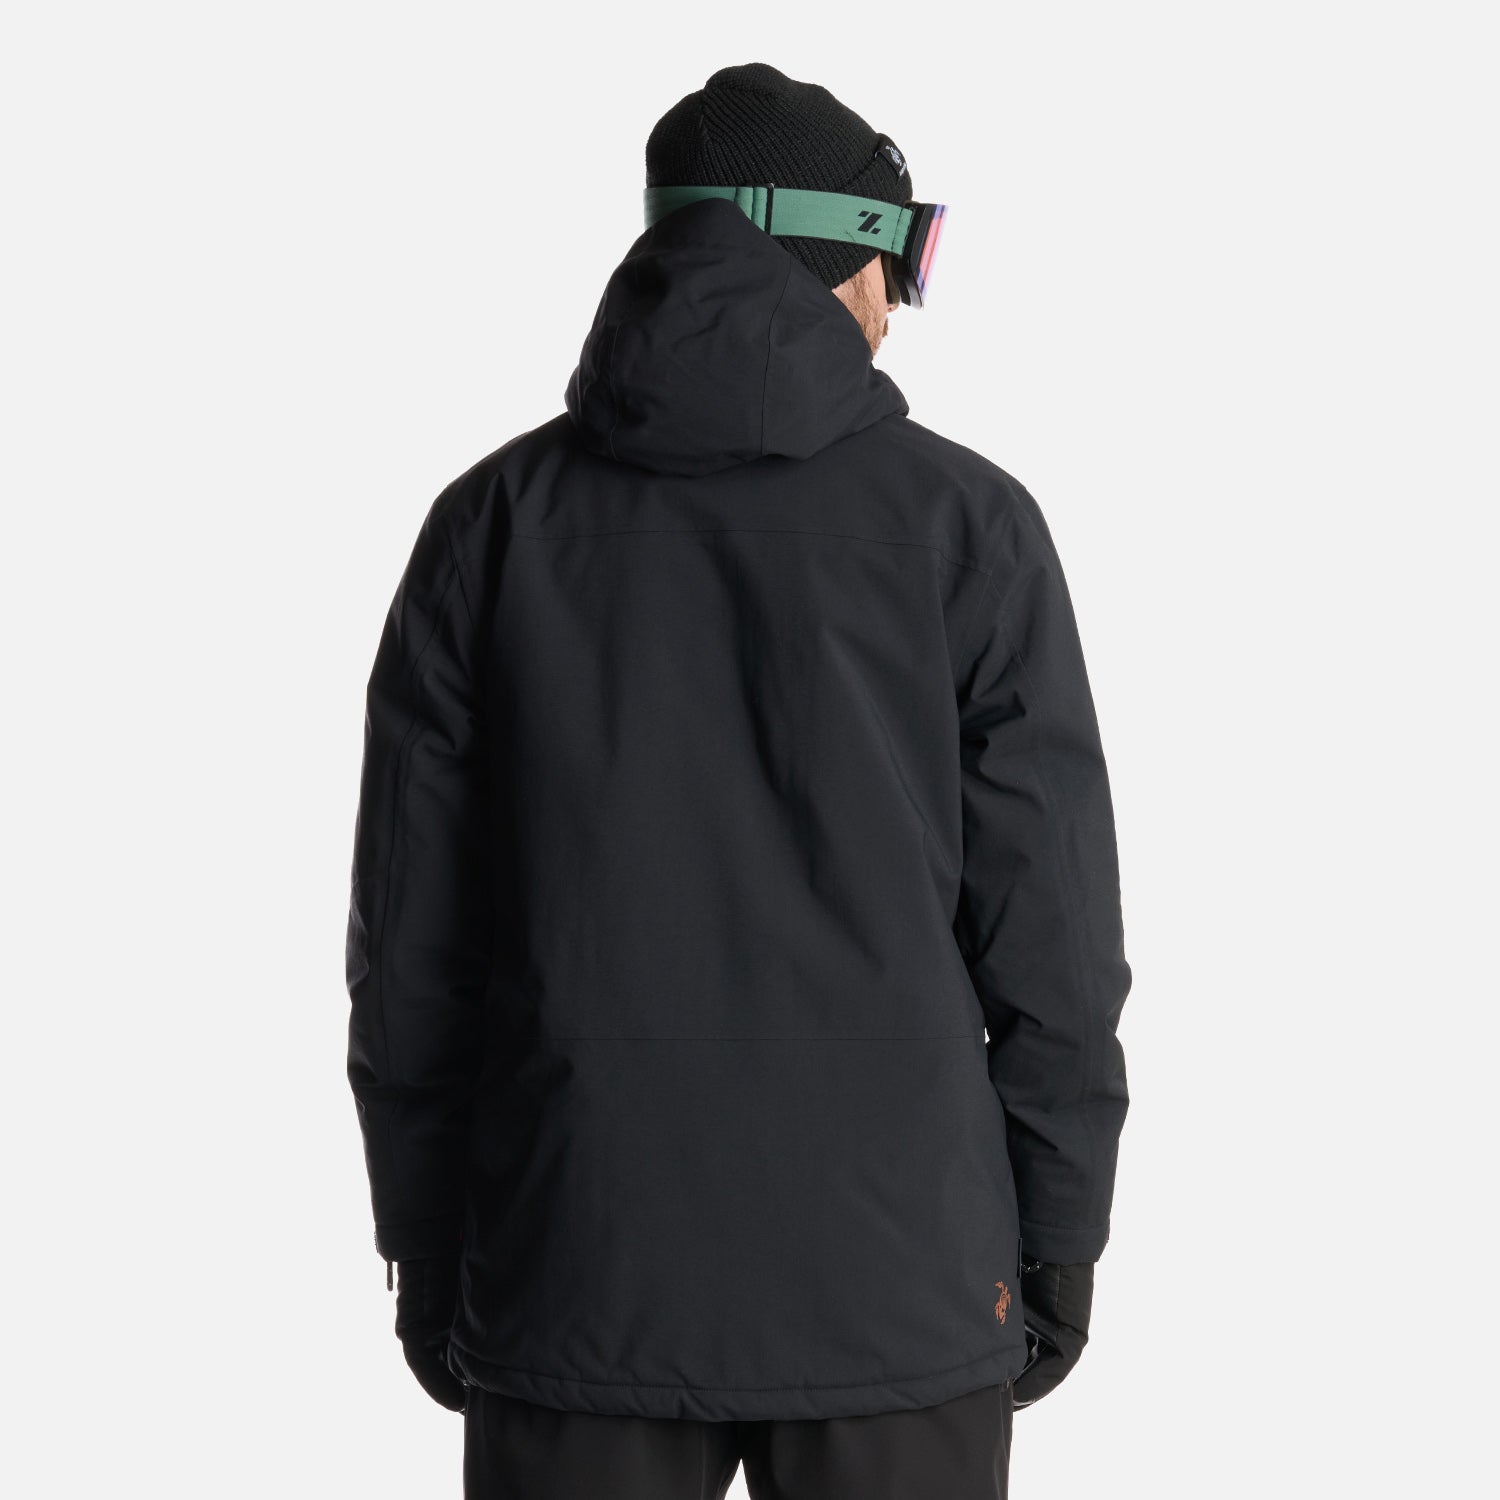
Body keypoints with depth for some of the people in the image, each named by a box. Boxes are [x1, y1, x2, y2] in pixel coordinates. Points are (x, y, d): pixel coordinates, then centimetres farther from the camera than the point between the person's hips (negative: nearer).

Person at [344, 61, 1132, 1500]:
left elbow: (406, 941, 3)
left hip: (573, 1284, 2)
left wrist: (424, 1249, 12)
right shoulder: (961, 521, -4)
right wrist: (1057, 1244, 6)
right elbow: (1050, 933, -4)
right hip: (893, 1291, -1)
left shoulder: (492, 521, 1)